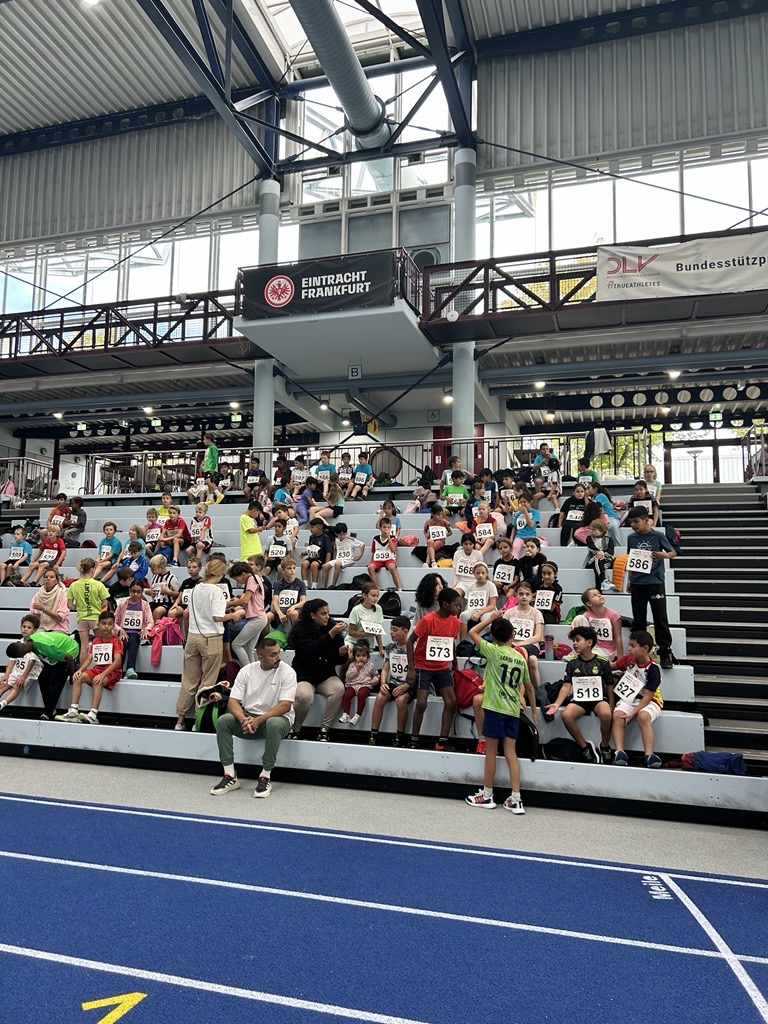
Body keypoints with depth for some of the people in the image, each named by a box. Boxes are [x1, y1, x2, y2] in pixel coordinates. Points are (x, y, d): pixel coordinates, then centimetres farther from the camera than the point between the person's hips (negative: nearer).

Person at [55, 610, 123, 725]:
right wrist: (80, 670, -13)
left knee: (98, 682, -34)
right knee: (78, 677, -14)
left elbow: (118, 661, -19)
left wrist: (103, 674, -28)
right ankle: (73, 712, -19)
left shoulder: (116, 641, -7)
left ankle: (93, 715, -39)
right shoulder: (95, 641, 12)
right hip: (97, 668, 6)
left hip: (112, 671, -6)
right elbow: (88, 659, 8)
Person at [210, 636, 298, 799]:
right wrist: (244, 720, -27)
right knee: (222, 721, -21)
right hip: (249, 717, 4)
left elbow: (285, 705, -19)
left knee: (274, 724, -37)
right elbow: (233, 701, -6)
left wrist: (258, 720, -28)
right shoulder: (246, 671, -1)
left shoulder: (287, 672, -11)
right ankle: (230, 776, -16)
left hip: (277, 718, -3)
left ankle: (265, 777, -22)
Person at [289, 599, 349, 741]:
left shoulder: (332, 627, 5)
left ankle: (324, 729, -13)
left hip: (326, 676, 3)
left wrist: (342, 653, -15)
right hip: (304, 676, -3)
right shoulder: (301, 630, -5)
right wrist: (331, 634, -31)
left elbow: (339, 661, 9)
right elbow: (311, 650, -25)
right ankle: (294, 729, -5)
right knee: (304, 696, -34)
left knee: (339, 689, -29)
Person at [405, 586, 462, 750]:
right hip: (423, 667, -5)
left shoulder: (455, 622, -3)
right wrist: (411, 668, -16)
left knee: (451, 701, -5)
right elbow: (410, 642, -13)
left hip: (443, 668, 5)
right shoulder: (427, 620, -20)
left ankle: (442, 741, 4)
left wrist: (455, 666, 17)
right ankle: (414, 740, 7)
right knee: (421, 703, -11)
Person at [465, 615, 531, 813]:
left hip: (495, 707, -5)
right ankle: (516, 799, 7)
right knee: (510, 752, 7)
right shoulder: (521, 658, 8)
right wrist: (533, 709, 28)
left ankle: (487, 796, 15)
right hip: (513, 710, 5)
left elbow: (472, 633, 0)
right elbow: (528, 686, 17)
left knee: (491, 751, 5)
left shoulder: (493, 651, -8)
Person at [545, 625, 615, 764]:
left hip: (599, 698, -2)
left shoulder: (602, 663, 4)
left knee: (606, 714, -36)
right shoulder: (572, 664, 10)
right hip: (579, 699, 2)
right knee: (566, 715, -30)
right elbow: (566, 686, 3)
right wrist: (557, 704, -10)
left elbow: (610, 687, 8)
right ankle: (585, 747, -8)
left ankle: (605, 746, -7)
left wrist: (612, 707, 1)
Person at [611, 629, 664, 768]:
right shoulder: (629, 659, 1)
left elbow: (647, 697, -19)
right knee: (617, 715, -26)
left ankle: (649, 755, -42)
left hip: (649, 701, -5)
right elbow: (611, 666, 21)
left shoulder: (653, 670, -16)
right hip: (629, 698, 5)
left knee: (643, 716, -38)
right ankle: (619, 752, -37)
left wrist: (632, 714, -26)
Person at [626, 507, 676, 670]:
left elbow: (673, 552, 4)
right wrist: (630, 580, 12)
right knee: (638, 620, 10)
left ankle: (665, 653, 5)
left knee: (660, 620, -1)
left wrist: (664, 555, -18)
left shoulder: (658, 536, -5)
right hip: (637, 584, 4)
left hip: (655, 583, -3)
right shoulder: (631, 538, 6)